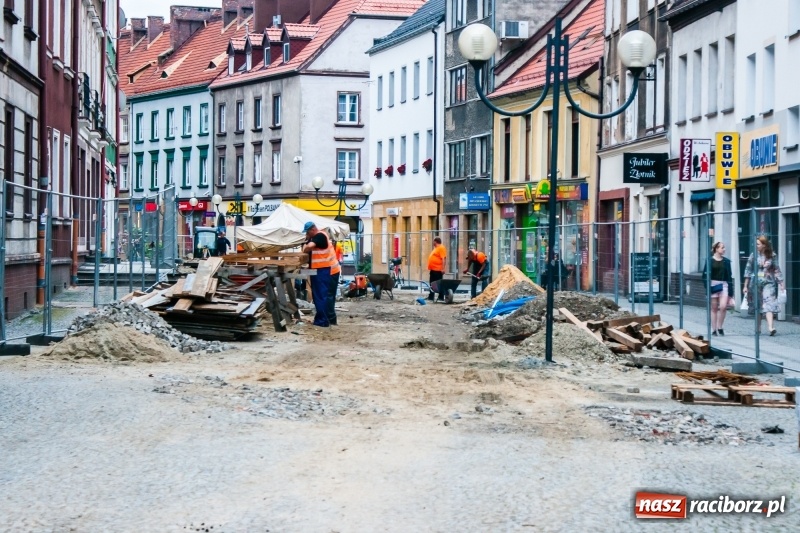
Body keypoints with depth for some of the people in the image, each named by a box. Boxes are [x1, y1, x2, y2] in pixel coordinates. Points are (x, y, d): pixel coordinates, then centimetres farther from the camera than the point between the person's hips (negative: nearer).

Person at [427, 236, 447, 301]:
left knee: (439, 284, -6)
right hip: (433, 269, 10)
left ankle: (441, 297, -3)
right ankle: (431, 297, 19)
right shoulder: (436, 248, 18)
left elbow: (443, 259, -21)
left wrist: (443, 269, -26)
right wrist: (430, 267, 23)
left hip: (438, 270, -10)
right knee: (432, 284, 13)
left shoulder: (441, 248, -13)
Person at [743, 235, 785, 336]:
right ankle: (758, 328, 19)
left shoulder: (772, 256, 0)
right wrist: (746, 286, 4)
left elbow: (777, 270, 6)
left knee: (769, 303, -15)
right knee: (757, 305, 8)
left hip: (769, 283, -1)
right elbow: (748, 271, 4)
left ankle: (770, 327, -25)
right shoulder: (753, 256, 1)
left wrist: (781, 284, 4)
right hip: (756, 283, 1)